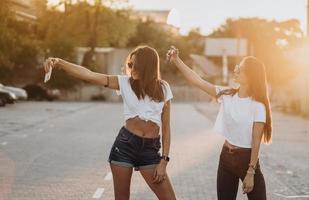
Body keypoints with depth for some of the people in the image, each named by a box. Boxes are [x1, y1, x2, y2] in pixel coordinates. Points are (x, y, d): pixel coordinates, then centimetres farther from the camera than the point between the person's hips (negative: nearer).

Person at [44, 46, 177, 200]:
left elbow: (166, 127, 5)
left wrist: (164, 161, -1)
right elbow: (89, 75, -12)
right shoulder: (125, 82, 0)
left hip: (150, 150, 1)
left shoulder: (163, 88, 3)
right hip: (125, 144, -1)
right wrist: (60, 63, -25)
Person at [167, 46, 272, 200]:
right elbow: (197, 81, -3)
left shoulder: (257, 106, -14)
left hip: (247, 159, -5)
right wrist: (177, 61, -10)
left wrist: (251, 173, -15)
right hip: (226, 157, 5)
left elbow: (256, 142, -14)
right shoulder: (226, 95, -1)